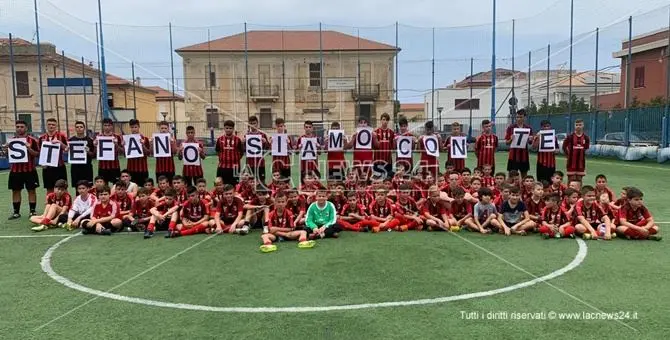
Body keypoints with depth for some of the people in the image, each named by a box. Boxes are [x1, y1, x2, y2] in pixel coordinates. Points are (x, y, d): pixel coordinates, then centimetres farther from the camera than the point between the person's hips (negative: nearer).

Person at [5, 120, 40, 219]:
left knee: (31, 190, 3)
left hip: (29, 170, -3)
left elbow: (37, 154, -5)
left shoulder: (32, 140, -2)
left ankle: (33, 211, 11)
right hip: (15, 170, 4)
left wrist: (29, 149, -21)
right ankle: (16, 212, 18)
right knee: (15, 191, 8)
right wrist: (6, 150, -7)